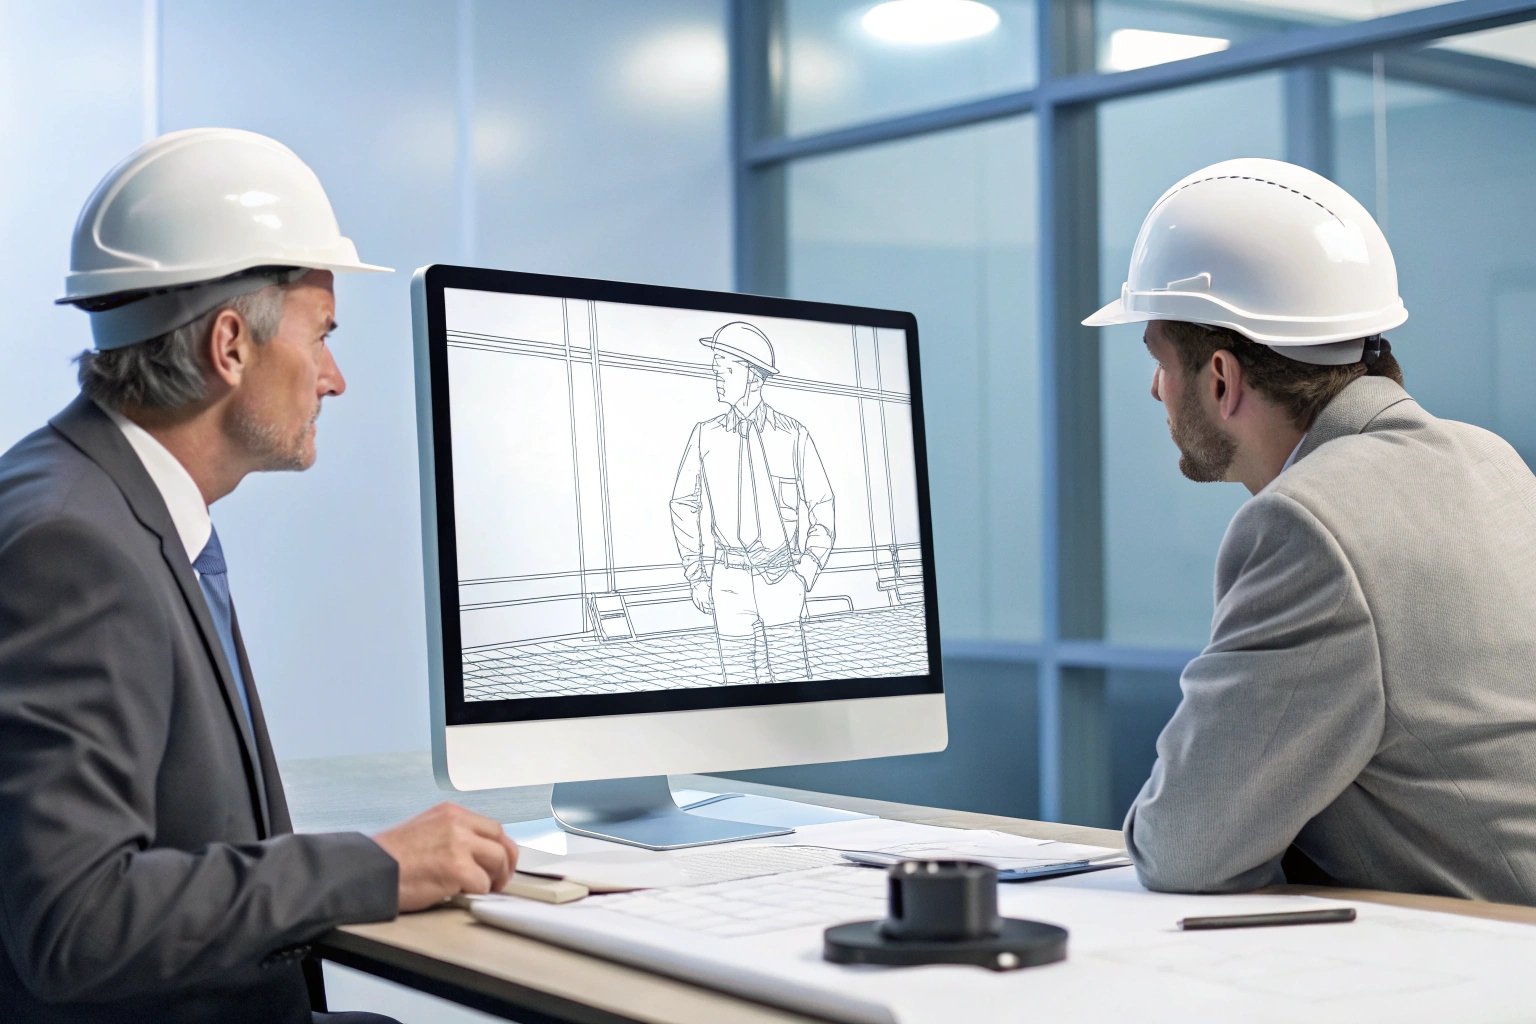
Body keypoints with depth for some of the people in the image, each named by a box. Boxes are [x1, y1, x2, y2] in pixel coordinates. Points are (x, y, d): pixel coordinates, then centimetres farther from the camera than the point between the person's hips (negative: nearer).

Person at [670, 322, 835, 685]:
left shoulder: (793, 436, 1)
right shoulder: (706, 435, 4)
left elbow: (821, 505, 9)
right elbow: (683, 504, 12)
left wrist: (808, 569, -1)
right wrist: (697, 575, 7)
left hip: (781, 575, -1)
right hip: (729, 578, 1)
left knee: (791, 676, -7)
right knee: (737, 677, 2)